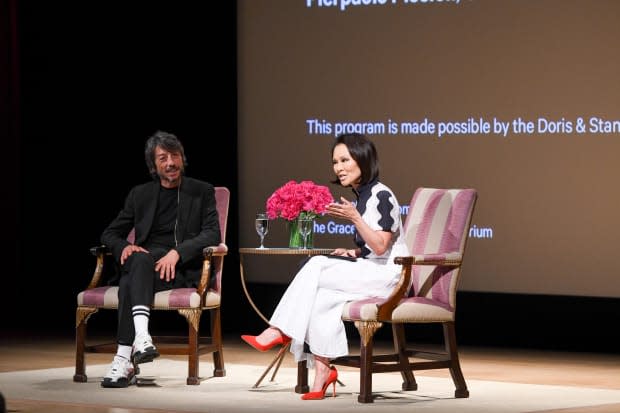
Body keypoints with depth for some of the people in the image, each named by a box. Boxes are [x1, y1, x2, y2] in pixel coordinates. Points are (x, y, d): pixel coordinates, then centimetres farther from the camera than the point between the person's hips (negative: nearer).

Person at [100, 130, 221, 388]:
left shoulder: (202, 192, 11)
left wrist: (177, 253, -19)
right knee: (139, 259, -36)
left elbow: (212, 234, -2)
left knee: (130, 282, -34)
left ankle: (124, 360, -44)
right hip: (145, 265, 3)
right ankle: (141, 336, -52)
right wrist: (125, 246, -7)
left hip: (184, 270, -3)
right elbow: (110, 234, 19)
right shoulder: (140, 194, 19)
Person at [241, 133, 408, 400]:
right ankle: (321, 373, -26)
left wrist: (354, 218, -25)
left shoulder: (382, 196, -12)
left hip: (386, 276, -8)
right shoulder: (359, 196, 15)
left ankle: (278, 331, -14)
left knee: (316, 269, -23)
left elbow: (380, 247, -18)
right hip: (368, 273, 8)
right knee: (322, 296, -21)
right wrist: (353, 253, 5)